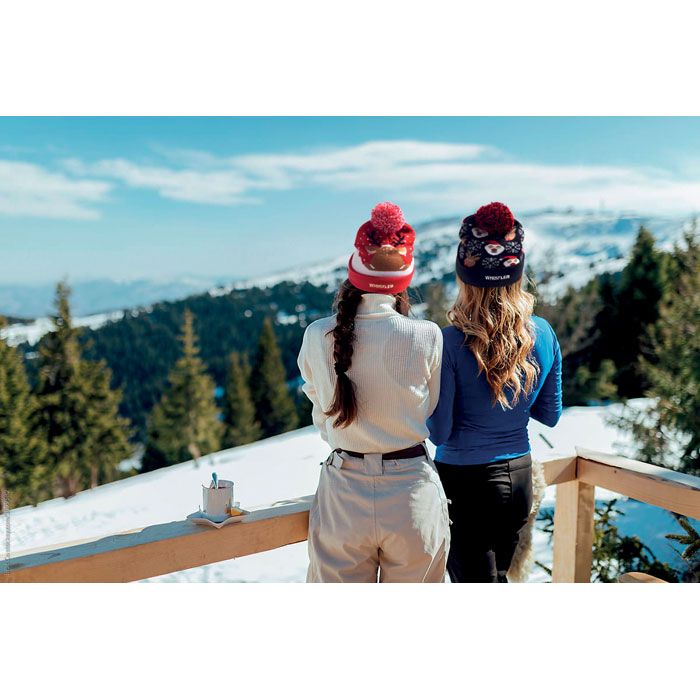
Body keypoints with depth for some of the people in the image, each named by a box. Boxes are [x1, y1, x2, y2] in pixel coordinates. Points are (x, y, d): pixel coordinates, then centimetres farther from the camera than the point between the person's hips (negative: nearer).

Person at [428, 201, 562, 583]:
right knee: (498, 576, 26)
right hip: (519, 476, 5)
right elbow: (550, 414, 6)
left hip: (464, 481, -5)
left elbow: (439, 433, -15)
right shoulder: (543, 333, -6)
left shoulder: (451, 343, -21)